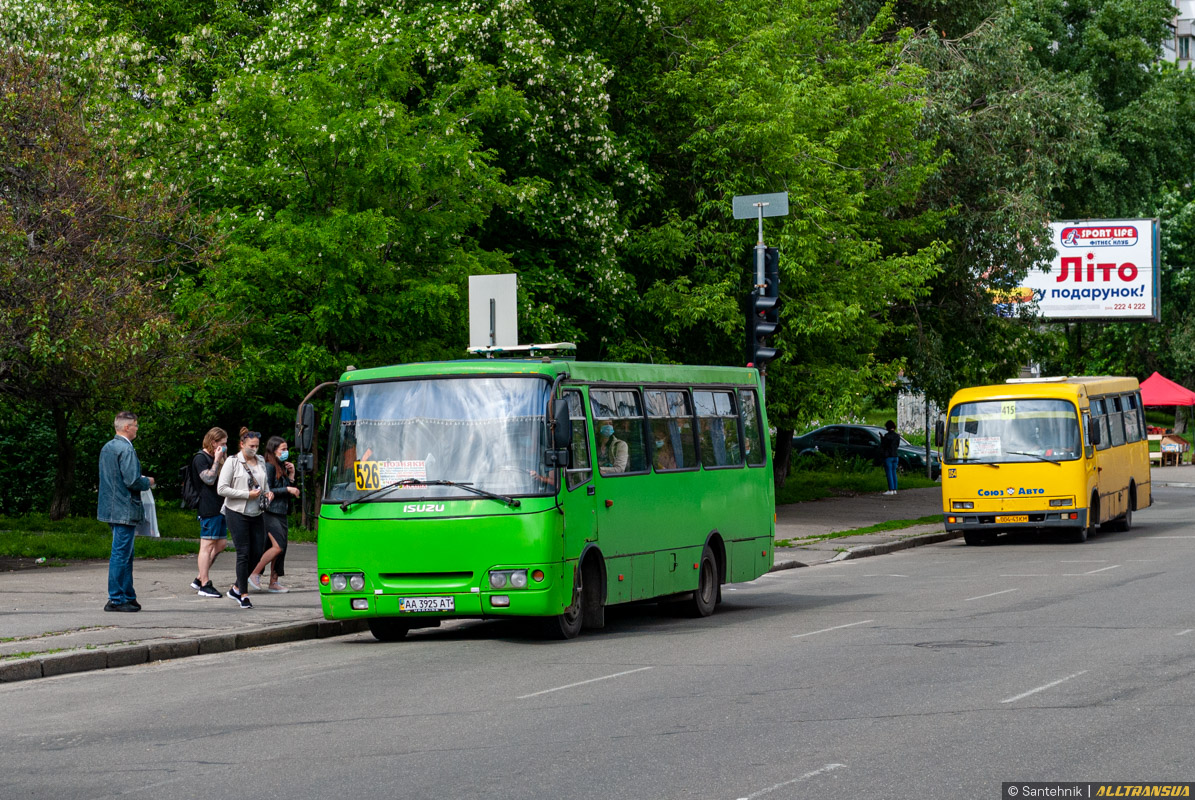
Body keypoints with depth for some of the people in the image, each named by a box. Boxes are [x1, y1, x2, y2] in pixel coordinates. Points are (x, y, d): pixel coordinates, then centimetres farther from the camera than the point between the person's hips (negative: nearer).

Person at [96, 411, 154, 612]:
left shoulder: (106, 448, 14)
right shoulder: (126, 449, -16)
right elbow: (132, 481, -22)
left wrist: (142, 481, 20)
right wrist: (148, 482, -2)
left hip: (111, 509, 10)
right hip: (125, 510, -10)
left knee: (125, 554, 17)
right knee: (121, 554, -6)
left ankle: (128, 596, 23)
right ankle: (116, 599, -4)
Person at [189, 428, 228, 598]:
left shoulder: (216, 458, 21)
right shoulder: (200, 458, -8)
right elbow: (209, 479, -18)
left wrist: (224, 459, 14)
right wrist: (217, 460, -14)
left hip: (220, 506, 10)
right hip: (208, 508, -10)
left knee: (221, 544, 9)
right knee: (207, 545, -7)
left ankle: (200, 579, 15)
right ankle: (204, 585, -4)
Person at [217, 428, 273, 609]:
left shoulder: (260, 461, 12)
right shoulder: (232, 462, -6)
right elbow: (221, 489, -10)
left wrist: (267, 492, 3)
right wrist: (247, 494, -16)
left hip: (256, 514, 6)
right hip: (237, 514, -6)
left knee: (257, 552, 5)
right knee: (243, 553, -6)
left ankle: (236, 588, 22)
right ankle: (243, 595, 2)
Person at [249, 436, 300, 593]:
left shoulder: (281, 468, 17)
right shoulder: (269, 467, -9)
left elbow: (291, 489, 18)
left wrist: (291, 475, 7)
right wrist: (287, 489, -14)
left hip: (281, 513, 9)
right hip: (270, 512, -9)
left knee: (281, 548, 6)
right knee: (278, 546, -17)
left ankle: (273, 582, 10)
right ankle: (254, 574, -9)